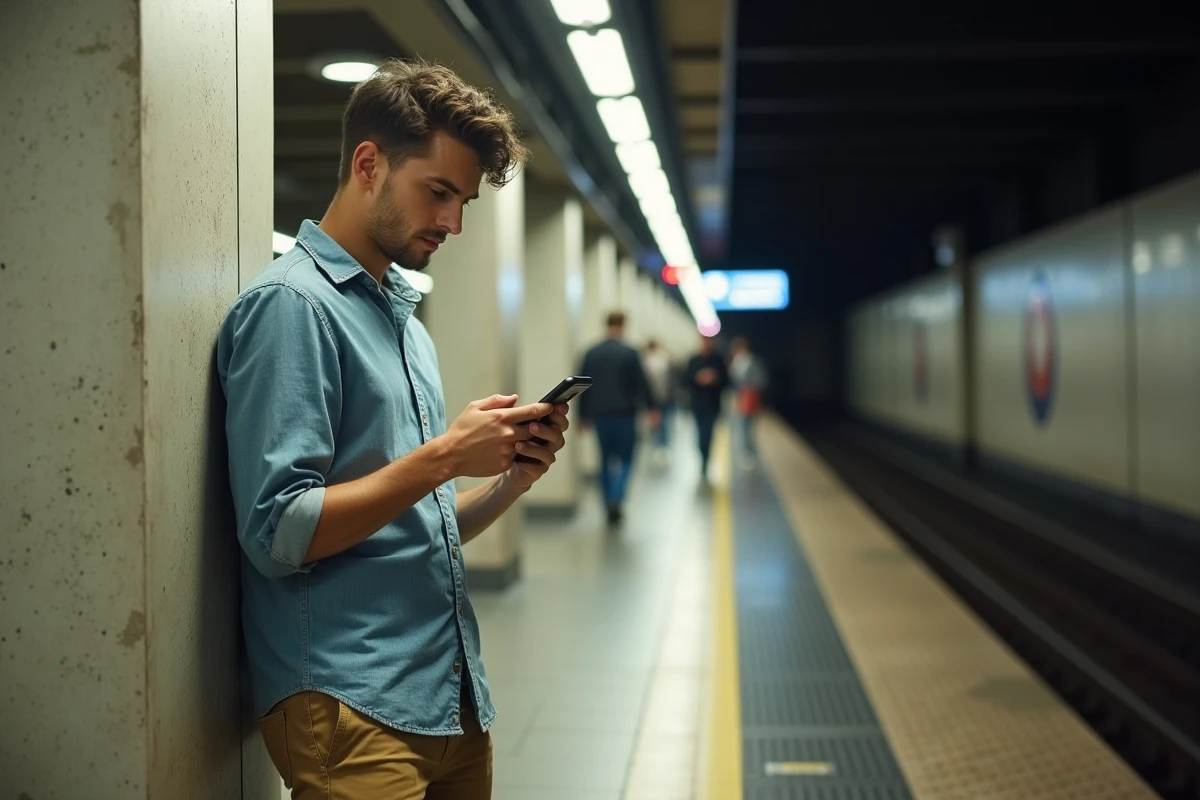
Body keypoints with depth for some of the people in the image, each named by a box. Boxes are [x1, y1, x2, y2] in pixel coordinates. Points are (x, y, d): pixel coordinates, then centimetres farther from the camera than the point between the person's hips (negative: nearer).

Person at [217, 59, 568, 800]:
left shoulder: (405, 316, 16)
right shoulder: (291, 304, -10)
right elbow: (278, 532, -17)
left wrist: (514, 476, 1)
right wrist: (442, 456, -17)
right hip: (349, 709, -8)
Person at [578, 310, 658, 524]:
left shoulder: (591, 353, 3)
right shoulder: (629, 353, -8)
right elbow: (641, 383, -7)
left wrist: (584, 415, 13)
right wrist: (651, 408, 4)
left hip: (599, 414, 4)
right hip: (624, 413, -3)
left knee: (606, 460, 12)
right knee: (626, 459, 5)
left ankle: (610, 507, 14)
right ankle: (616, 498, -16)